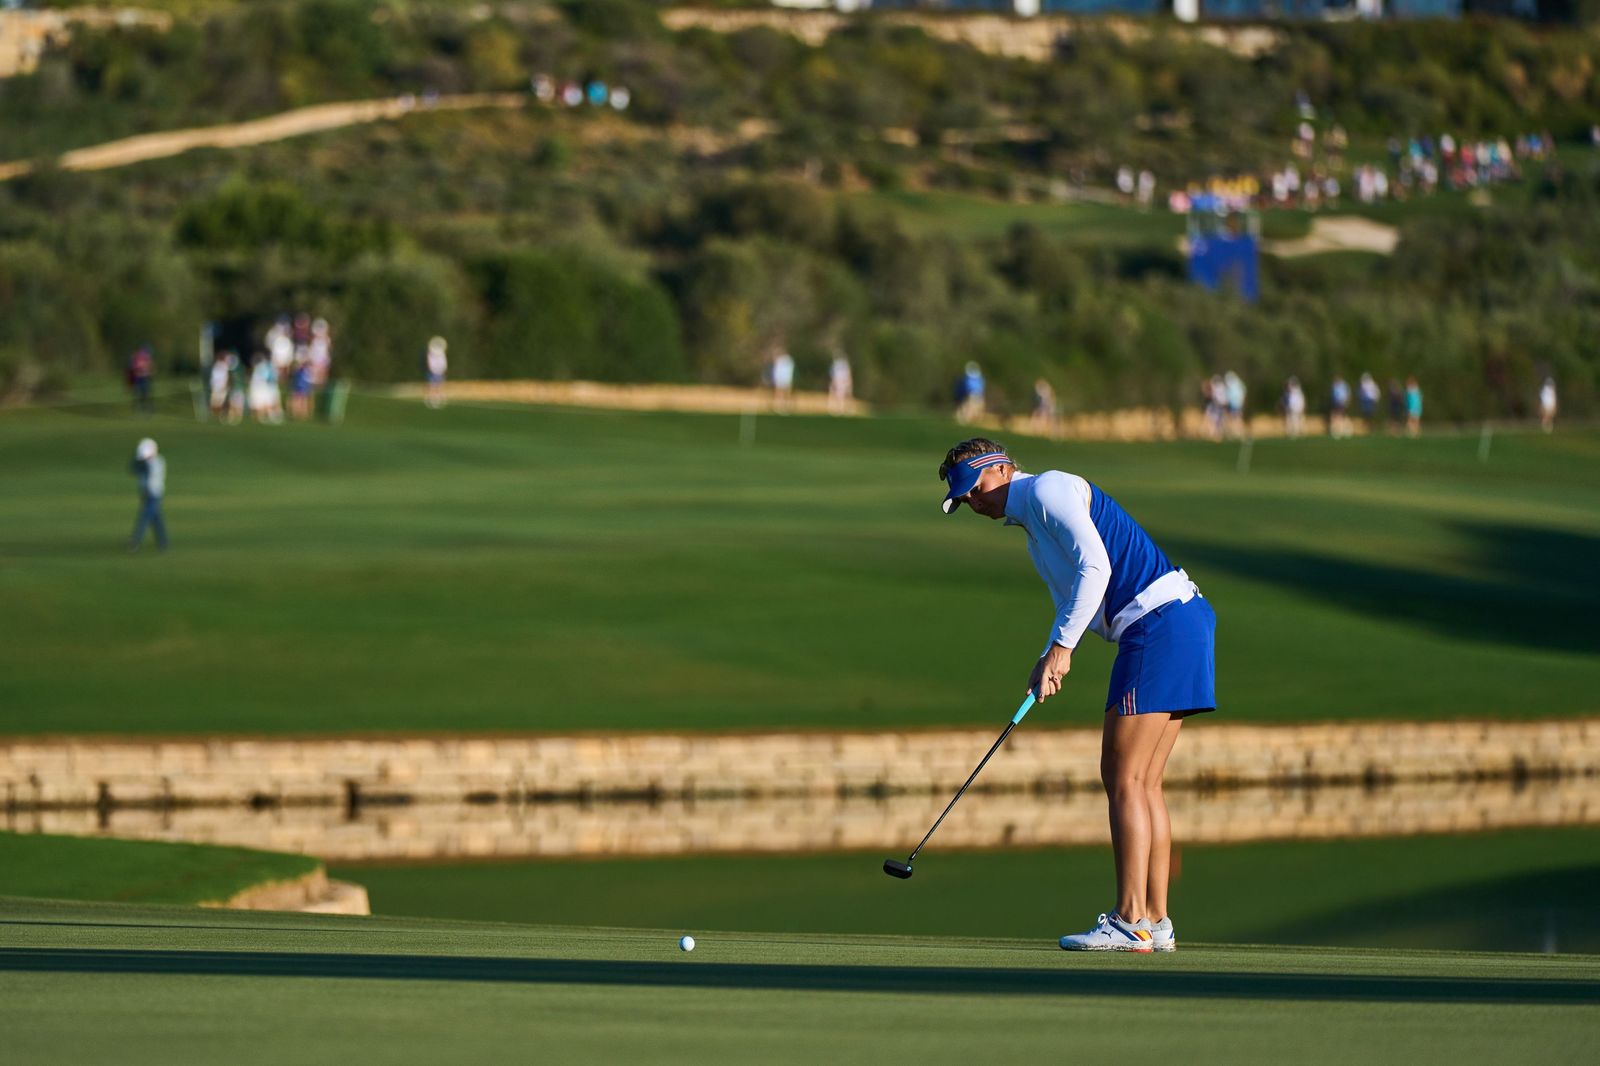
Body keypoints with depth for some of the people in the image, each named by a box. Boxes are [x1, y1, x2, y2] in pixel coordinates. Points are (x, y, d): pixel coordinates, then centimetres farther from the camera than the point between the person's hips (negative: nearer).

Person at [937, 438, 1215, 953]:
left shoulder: (1049, 490, -6)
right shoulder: (1033, 527, 25)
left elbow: (1095, 567, -17)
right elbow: (1071, 604, 26)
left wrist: (1061, 647, -15)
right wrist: (1049, 661, 8)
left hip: (1160, 619, -10)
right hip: (1177, 623, 10)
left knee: (1124, 779, -10)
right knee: (1143, 784, 10)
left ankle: (1131, 922, -12)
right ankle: (1156, 921, 10)